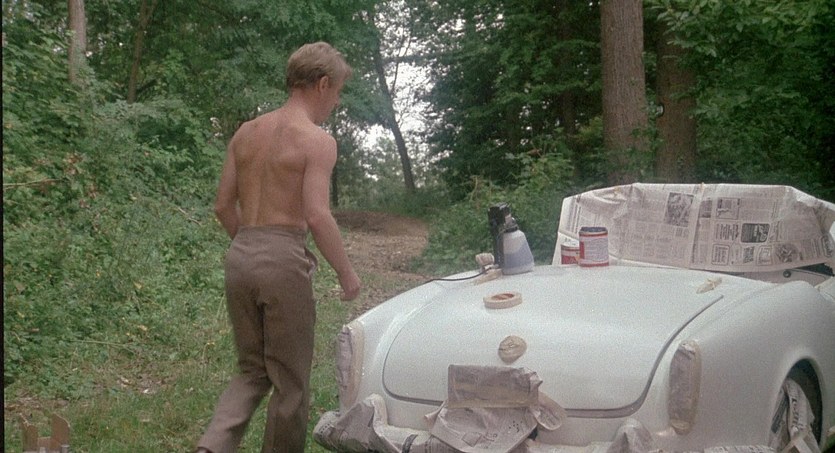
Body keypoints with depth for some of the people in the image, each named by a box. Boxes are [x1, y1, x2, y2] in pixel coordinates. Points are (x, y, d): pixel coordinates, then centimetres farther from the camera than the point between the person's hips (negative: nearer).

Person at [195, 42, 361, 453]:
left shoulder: (246, 132, 12)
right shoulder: (317, 140, -8)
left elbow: (224, 206, 13)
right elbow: (317, 216, -18)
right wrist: (347, 273, -7)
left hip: (240, 255, 7)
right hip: (283, 259, -7)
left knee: (253, 371, 17)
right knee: (290, 381, 9)